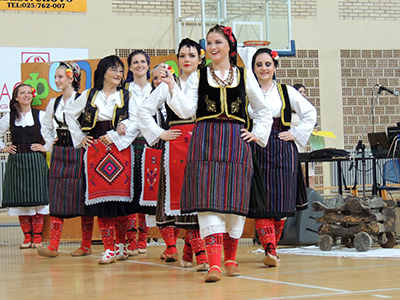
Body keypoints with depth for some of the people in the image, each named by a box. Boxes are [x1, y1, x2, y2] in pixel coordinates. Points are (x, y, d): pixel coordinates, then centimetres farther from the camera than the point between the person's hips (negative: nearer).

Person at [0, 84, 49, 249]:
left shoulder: (41, 115, 0)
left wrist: (45, 147, -2)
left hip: (35, 161, -2)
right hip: (16, 161, 2)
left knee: (37, 198, -4)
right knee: (20, 200, 2)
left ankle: (37, 237, 2)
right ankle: (27, 237, 10)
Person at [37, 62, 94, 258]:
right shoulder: (54, 102, 12)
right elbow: (46, 126, 26)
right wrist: (51, 143, 14)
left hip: (78, 153, -6)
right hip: (59, 153, 6)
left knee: (82, 196, -1)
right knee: (57, 197, -1)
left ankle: (86, 245, 7)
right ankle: (53, 246, -5)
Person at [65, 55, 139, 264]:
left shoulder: (127, 96, 8)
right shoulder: (89, 95, 10)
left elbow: (136, 122, -2)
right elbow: (70, 115, 20)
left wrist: (114, 136, -10)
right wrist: (79, 138, 12)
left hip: (120, 151, 0)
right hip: (96, 151, 0)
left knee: (121, 196, -3)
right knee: (101, 197, -5)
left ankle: (121, 245, 11)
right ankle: (109, 249, -5)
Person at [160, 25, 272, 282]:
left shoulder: (244, 76, 12)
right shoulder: (198, 77, 10)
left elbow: (263, 111, 22)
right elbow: (187, 110, -2)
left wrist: (257, 134, 9)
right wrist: (172, 86, -12)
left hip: (235, 144, 1)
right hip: (205, 143, -1)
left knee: (235, 201, 2)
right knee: (208, 201, -12)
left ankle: (231, 259, 19)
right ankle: (214, 264, -18)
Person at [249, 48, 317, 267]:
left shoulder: (287, 92, 9)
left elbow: (310, 113, 14)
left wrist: (296, 134, 6)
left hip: (282, 152, 1)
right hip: (255, 151, -1)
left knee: (281, 201, 0)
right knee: (260, 202, -10)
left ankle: (271, 247, 15)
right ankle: (270, 250, -15)